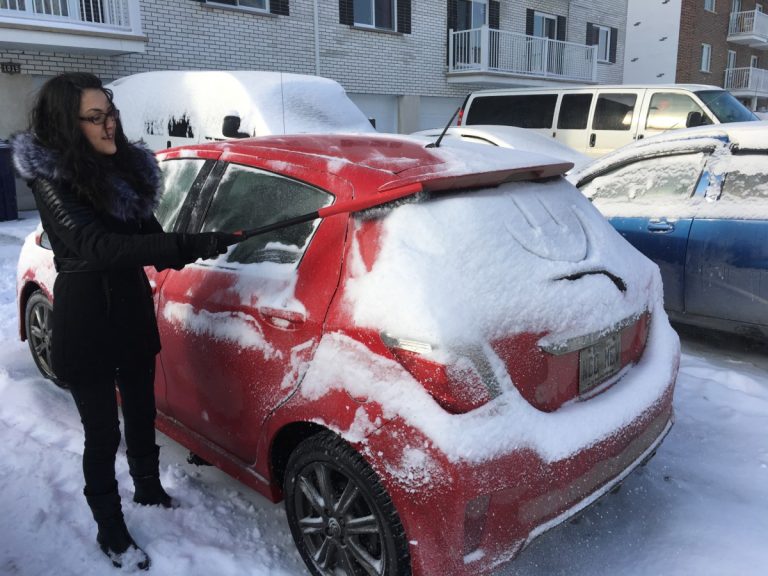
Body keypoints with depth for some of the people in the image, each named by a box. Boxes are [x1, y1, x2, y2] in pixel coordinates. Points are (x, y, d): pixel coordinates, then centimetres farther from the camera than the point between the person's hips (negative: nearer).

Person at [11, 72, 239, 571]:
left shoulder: (126, 166, -1)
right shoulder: (51, 178, -19)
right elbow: (98, 246, -34)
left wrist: (199, 247, -17)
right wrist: (193, 245, -43)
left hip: (134, 310, 6)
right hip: (84, 323, -6)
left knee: (142, 414, 21)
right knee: (103, 432, 7)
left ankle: (149, 489, 47)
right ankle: (111, 533, 28)